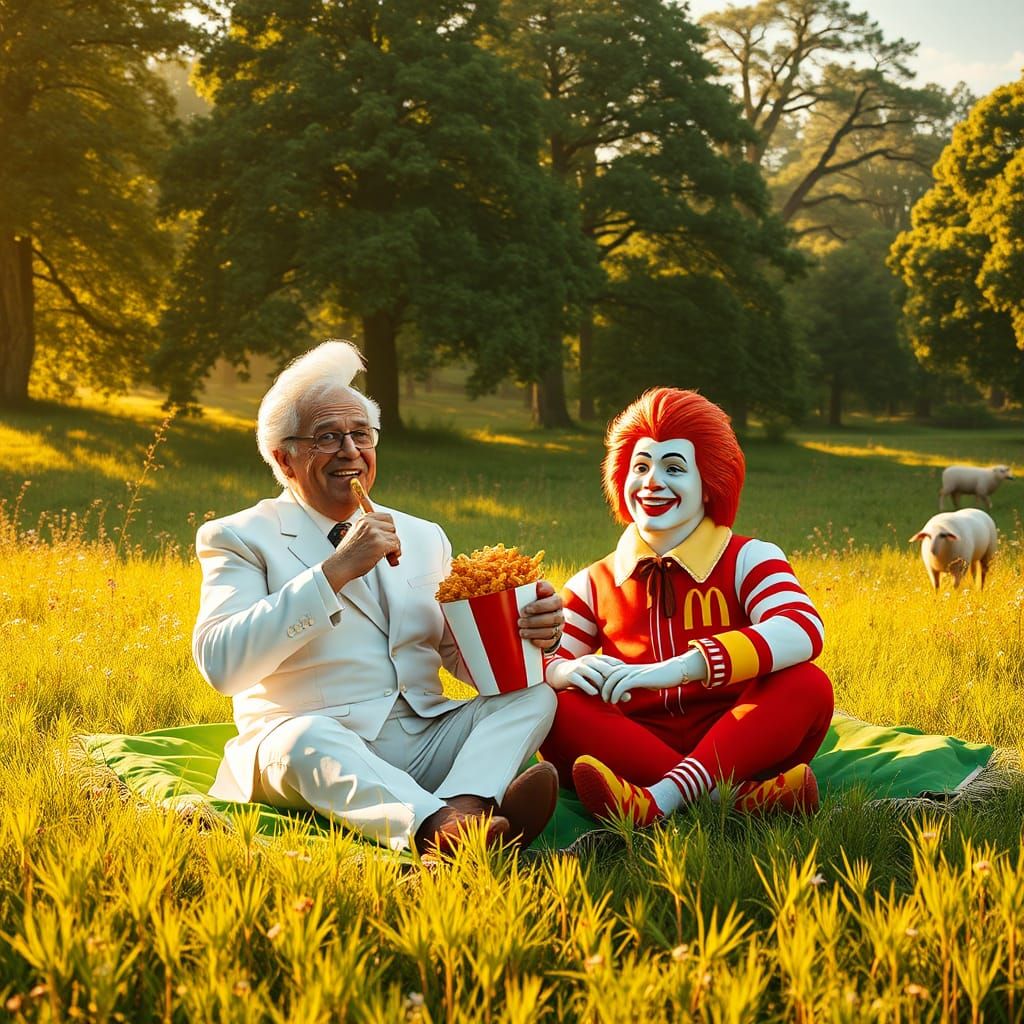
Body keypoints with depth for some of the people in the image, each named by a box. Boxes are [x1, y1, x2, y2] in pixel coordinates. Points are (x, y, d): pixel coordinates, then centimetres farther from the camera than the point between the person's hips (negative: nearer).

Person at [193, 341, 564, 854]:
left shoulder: (424, 538, 20)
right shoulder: (238, 538, 4)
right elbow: (221, 664, -13)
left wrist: (526, 632, -5)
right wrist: (335, 571, -19)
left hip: (426, 743, 5)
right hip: (314, 754, -5)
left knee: (534, 694, -16)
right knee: (306, 737, -36)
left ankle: (460, 810, -43)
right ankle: (436, 827, -59)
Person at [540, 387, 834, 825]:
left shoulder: (748, 559, 4)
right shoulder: (593, 584, 13)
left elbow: (803, 629, -19)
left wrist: (679, 668, -32)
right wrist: (572, 670, -25)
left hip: (735, 746, -1)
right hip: (634, 752, 2)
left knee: (808, 685, -27)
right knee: (558, 708, -25)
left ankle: (658, 801, -44)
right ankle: (743, 796, -36)